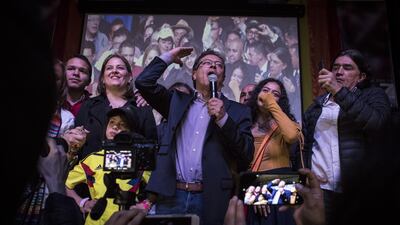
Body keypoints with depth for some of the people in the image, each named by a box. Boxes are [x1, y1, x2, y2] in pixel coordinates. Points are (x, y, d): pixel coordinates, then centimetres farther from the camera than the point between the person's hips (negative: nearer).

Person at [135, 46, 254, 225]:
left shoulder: (237, 111, 8)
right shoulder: (178, 101, 14)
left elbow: (247, 154, -1)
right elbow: (144, 82, 6)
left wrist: (223, 119, -12)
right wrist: (169, 57, 12)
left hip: (210, 198, -1)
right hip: (172, 195, 1)